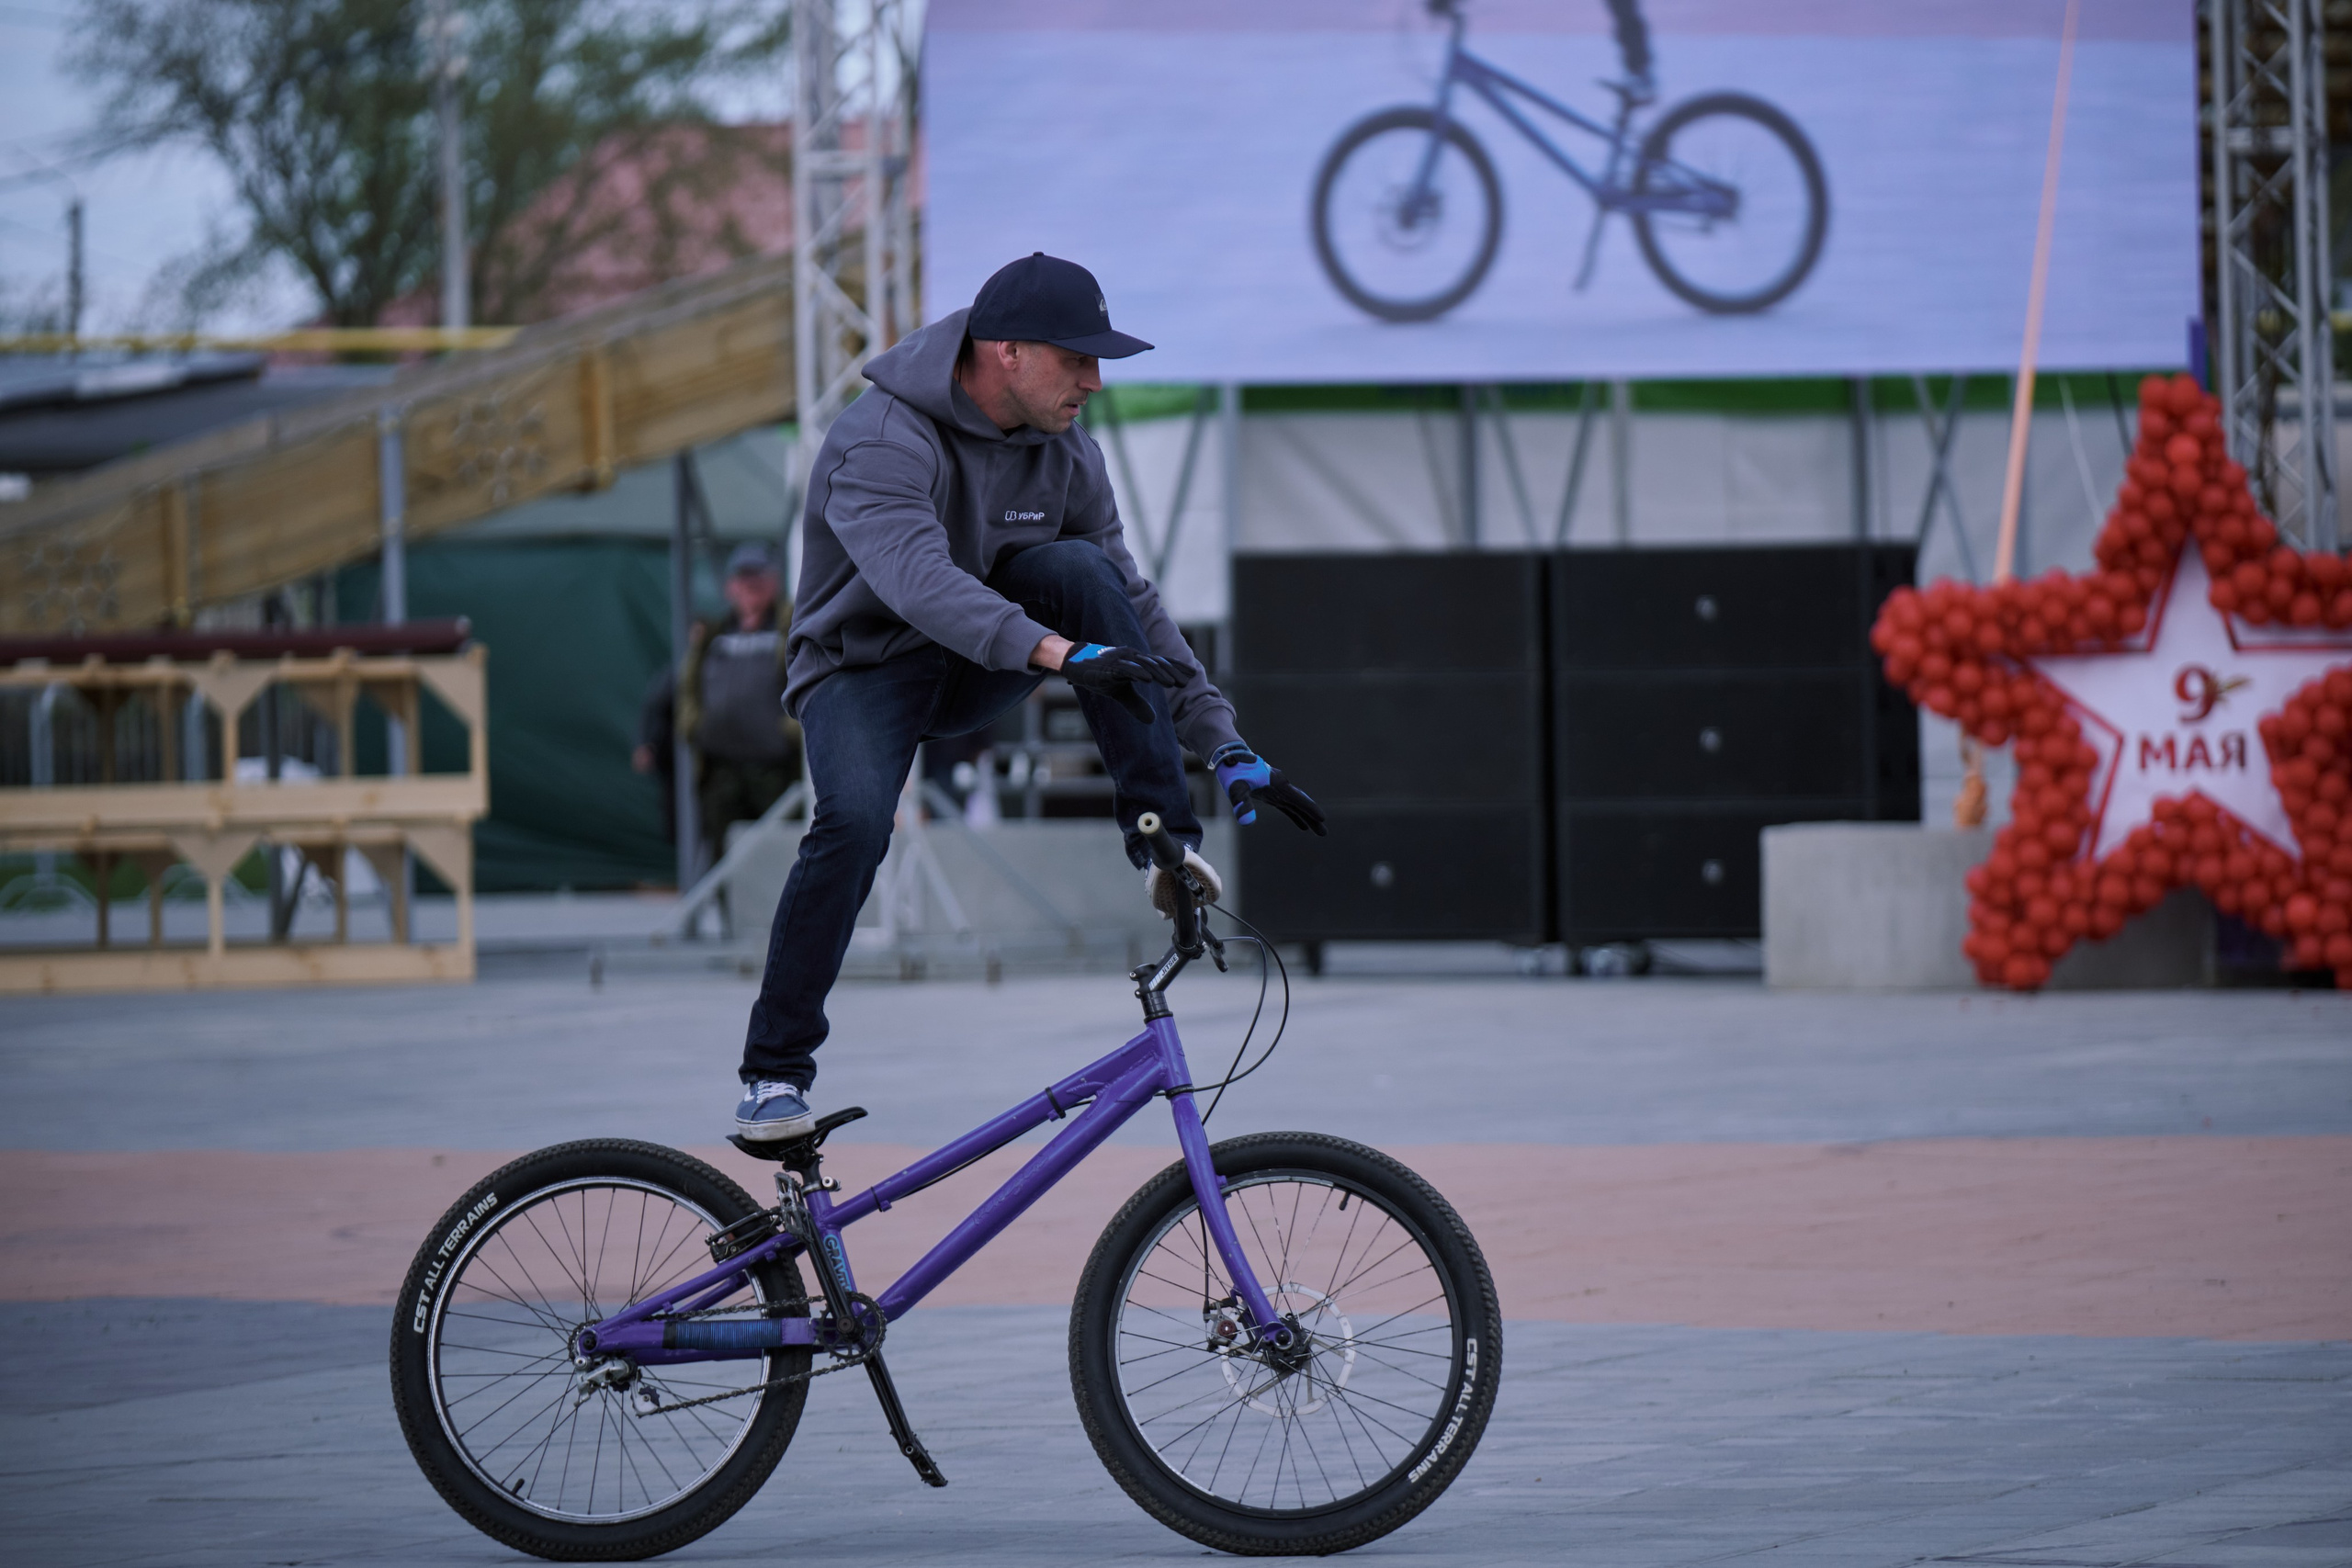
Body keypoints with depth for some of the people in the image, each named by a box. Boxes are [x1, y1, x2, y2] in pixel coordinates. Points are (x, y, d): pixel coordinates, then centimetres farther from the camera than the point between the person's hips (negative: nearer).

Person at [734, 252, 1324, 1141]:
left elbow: (1133, 608, -1)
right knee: (856, 820, -34)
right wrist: (1056, 651, -57)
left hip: (978, 670, 5)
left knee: (1081, 568, -23)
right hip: (864, 668, -5)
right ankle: (774, 1072, -22)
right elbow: (918, 579, -43)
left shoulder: (1065, 456, -5)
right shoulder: (883, 441, -26)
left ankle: (1161, 835, -24)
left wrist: (1225, 744, -8)